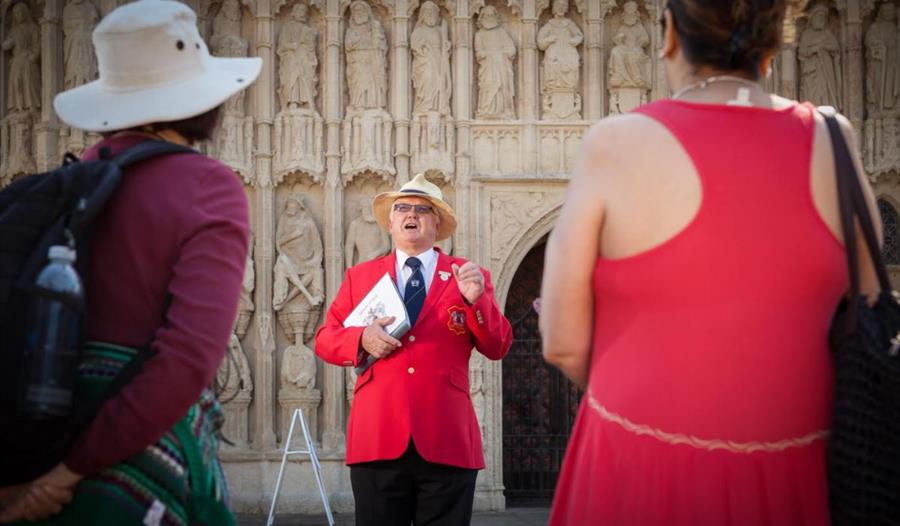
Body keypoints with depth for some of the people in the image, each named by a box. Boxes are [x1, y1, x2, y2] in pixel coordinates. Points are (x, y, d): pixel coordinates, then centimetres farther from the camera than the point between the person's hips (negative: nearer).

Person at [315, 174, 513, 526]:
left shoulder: (467, 276, 11)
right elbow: (325, 340, 12)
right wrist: (361, 340, -8)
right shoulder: (360, 276, 16)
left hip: (447, 443, -1)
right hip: (378, 440, 1)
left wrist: (476, 300, -14)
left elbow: (498, 348, 3)